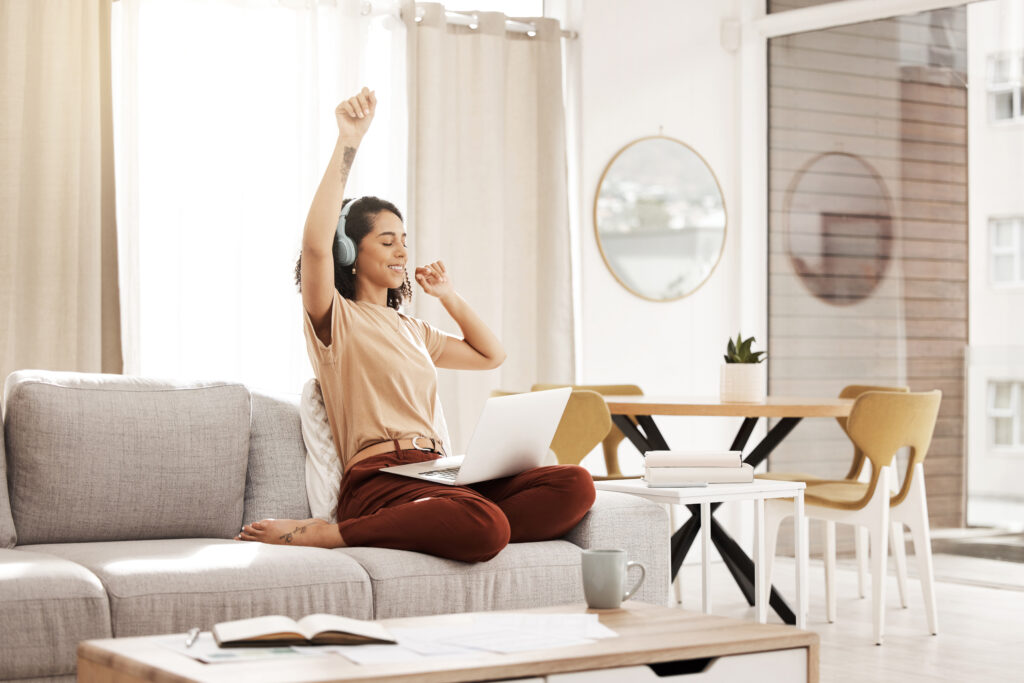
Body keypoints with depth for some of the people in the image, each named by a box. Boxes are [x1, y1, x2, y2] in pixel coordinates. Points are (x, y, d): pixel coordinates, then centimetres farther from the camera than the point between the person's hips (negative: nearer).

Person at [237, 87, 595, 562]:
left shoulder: (410, 329, 29)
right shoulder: (335, 321, 5)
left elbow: (491, 355, 40)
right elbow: (316, 243, -16)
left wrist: (449, 296, 30)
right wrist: (347, 145, -17)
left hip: (437, 477, 7)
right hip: (379, 482, -7)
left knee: (575, 486, -16)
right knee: (485, 525, -39)